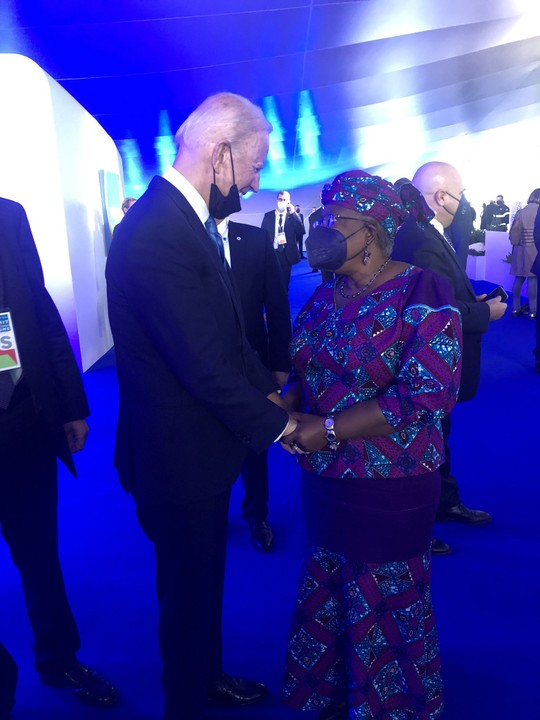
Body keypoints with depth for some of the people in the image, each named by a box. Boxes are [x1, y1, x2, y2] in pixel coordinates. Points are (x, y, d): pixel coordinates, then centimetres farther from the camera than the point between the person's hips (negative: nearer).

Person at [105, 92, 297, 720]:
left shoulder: (187, 219, 5)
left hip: (200, 441, 10)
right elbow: (205, 366, -27)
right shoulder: (156, 234, -27)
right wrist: (278, 425, -15)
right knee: (187, 591, 15)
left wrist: (269, 387, 3)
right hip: (178, 456, -10)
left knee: (204, 579, 28)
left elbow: (226, 333, 10)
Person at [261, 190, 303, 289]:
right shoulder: (268, 215, 4)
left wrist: (293, 213, -17)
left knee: (284, 282, 8)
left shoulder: (293, 216, 3)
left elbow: (301, 231, -11)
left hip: (287, 254, 0)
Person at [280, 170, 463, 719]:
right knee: (326, 601, 22)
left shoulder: (422, 293, -15)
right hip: (324, 482, 6)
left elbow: (426, 394, -23)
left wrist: (326, 430, -22)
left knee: (383, 614, 15)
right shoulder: (325, 294, 5)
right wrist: (288, 403, -10)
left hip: (388, 492, -6)